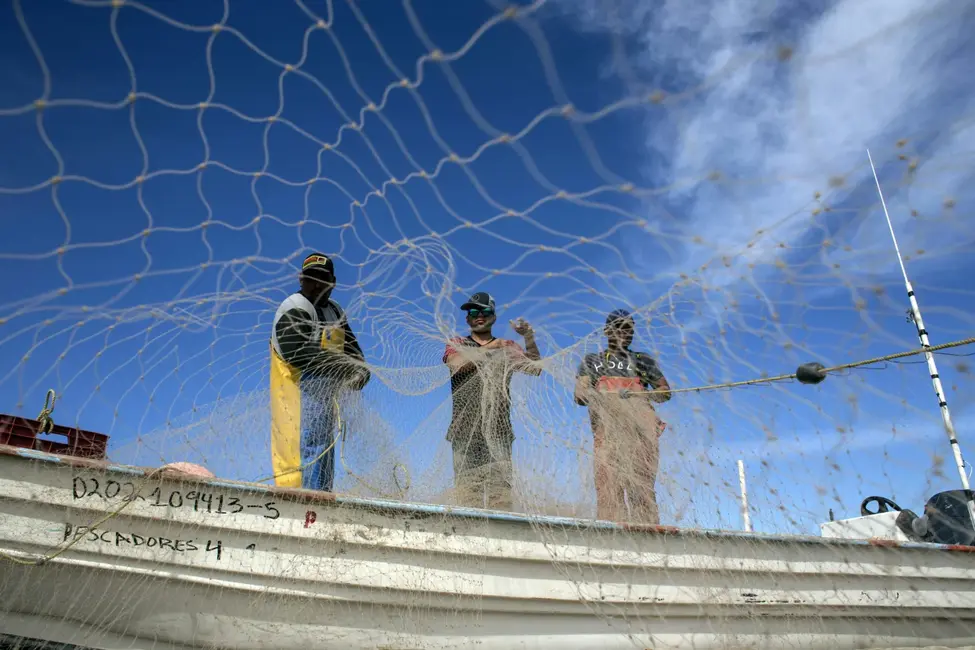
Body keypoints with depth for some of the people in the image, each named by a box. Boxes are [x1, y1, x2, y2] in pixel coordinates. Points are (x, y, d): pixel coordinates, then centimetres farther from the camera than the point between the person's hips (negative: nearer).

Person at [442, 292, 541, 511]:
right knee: (467, 493, -10)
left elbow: (535, 369, 5)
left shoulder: (508, 347, 20)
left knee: (501, 497, -8)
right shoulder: (456, 344, 18)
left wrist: (529, 339, -9)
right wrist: (489, 348, -3)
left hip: (499, 431, 1)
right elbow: (456, 364, -5)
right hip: (466, 432, -1)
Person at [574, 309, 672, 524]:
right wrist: (612, 395, -11)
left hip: (642, 431, 1)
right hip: (607, 431, -1)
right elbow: (580, 397, 7)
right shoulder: (592, 361, 20)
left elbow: (665, 392, 16)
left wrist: (636, 395, -5)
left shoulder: (642, 361, 22)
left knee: (642, 489, -10)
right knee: (608, 489, -13)